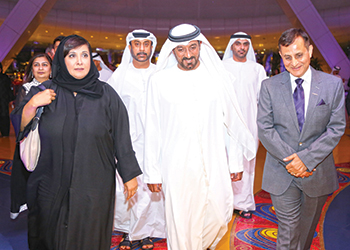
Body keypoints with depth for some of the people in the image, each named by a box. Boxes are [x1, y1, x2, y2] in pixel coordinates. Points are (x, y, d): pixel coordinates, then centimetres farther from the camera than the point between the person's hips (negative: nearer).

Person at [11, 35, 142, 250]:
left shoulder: (106, 94, -2)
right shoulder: (45, 92, 2)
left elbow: (121, 137, -1)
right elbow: (20, 127, 1)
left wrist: (130, 174, 1)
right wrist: (32, 104, -17)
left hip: (94, 188, -1)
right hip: (52, 188, 2)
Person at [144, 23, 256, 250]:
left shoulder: (219, 77, 2)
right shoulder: (159, 80, -2)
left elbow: (232, 123, 7)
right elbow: (152, 130, 0)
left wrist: (236, 162, 7)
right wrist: (152, 172, 1)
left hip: (214, 165, 2)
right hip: (176, 169, -1)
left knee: (220, 217, 8)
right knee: (181, 224, 6)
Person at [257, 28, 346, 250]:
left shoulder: (333, 84, -2)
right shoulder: (269, 86, -3)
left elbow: (336, 127, -5)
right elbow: (265, 128, -5)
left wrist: (307, 158, -15)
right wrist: (290, 160, -14)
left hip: (317, 171, 1)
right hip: (282, 173, -1)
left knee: (307, 229, 20)